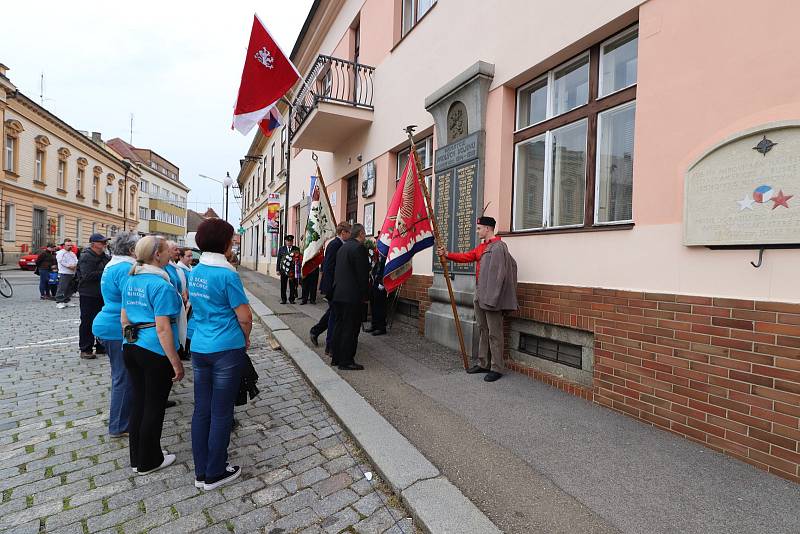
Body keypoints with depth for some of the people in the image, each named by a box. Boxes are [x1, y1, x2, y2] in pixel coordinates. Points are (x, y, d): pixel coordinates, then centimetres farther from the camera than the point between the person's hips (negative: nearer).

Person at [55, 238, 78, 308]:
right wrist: (69, 266, -18)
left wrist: (74, 265, -9)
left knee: (69, 288, 11)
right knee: (62, 288, -10)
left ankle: (66, 301, 18)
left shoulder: (72, 253, 19)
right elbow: (61, 261, -15)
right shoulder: (60, 253, -4)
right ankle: (59, 302, -8)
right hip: (64, 273, -7)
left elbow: (76, 260, 11)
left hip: (72, 273, 8)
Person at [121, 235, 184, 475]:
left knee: (138, 401, 19)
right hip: (155, 350, -8)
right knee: (154, 406, 7)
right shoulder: (160, 285, -19)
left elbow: (124, 318, 16)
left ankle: (137, 456, 33)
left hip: (131, 347, 8)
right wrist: (176, 363, -17)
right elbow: (163, 328, -22)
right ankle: (148, 462, 23)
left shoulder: (131, 281, 8)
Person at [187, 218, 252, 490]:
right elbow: (245, 317, -15)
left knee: (201, 410, 15)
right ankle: (215, 474, 21)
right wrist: (245, 338, 3)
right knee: (221, 414, 6)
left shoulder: (194, 272, 6)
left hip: (199, 348, 7)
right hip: (227, 350, -7)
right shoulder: (227, 274, -17)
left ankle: (201, 472, 28)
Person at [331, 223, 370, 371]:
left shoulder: (342, 247, 15)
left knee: (339, 326, 15)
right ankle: (346, 361, 6)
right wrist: (365, 296, -10)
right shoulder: (359, 248, -13)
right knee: (350, 329, -1)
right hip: (353, 296, -9)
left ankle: (336, 358, 24)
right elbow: (363, 274, -16)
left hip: (338, 294, 9)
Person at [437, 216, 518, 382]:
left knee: (494, 334, -1)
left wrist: (492, 298, -21)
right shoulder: (482, 247, 17)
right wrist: (447, 254, 7)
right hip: (480, 296, 10)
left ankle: (496, 369, 9)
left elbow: (499, 274, -19)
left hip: (492, 297, -10)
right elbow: (466, 257, 17)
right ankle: (483, 364, 27)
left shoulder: (498, 247, -14)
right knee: (483, 330, 16)